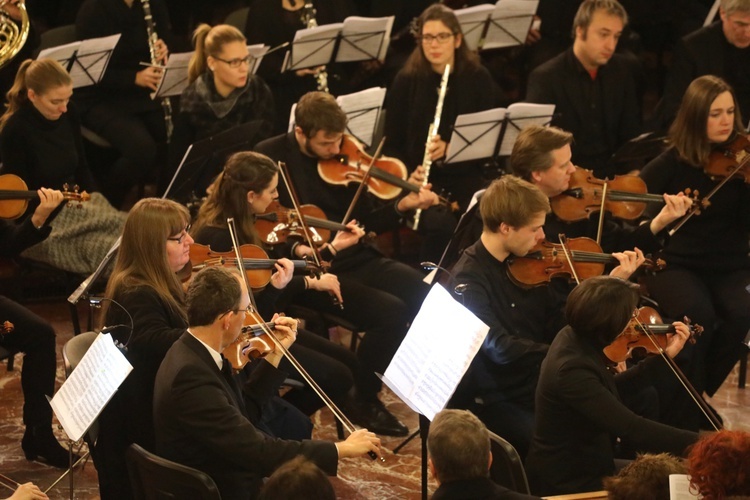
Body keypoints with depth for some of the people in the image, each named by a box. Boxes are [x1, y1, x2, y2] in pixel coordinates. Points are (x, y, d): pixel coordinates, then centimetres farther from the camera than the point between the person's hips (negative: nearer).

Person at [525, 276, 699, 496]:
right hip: (570, 483, -9)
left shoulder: (574, 337, -3)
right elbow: (631, 428, -35)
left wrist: (665, 357, 11)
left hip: (575, 466, 9)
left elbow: (611, 390, 14)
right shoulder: (572, 371, -32)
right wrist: (700, 443, -36)